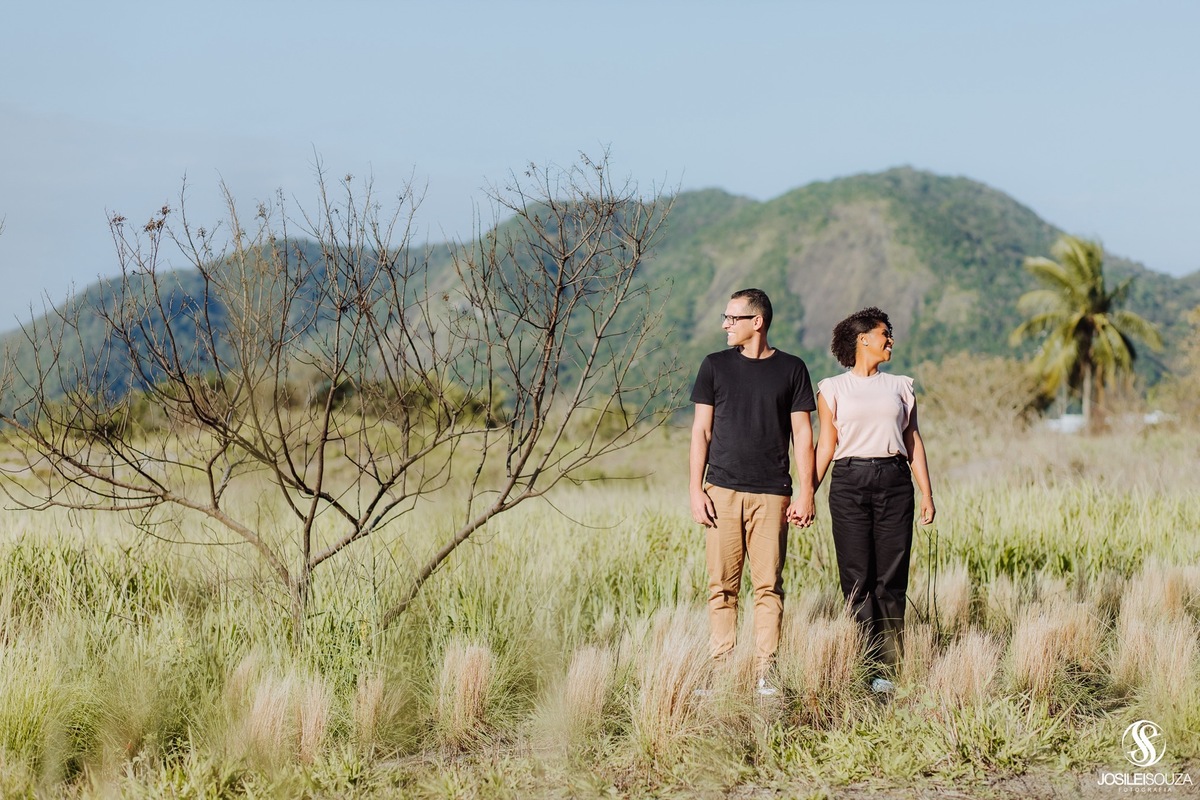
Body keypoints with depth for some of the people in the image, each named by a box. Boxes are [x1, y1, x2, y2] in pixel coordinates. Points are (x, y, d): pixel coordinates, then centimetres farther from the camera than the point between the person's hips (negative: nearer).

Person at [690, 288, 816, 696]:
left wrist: (806, 493, 0)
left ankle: (766, 673, 0)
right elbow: (701, 431, 9)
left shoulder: (791, 369, 6)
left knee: (768, 585, -2)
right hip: (722, 490, 1)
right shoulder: (715, 366, 9)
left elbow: (802, 435, 7)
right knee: (722, 585, -1)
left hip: (771, 493, -1)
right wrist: (695, 489, 0)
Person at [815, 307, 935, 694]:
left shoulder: (900, 386, 15)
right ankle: (874, 666, 0)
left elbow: (913, 441, 13)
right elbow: (825, 445, 6)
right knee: (858, 579, -5)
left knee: (891, 579, -3)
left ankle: (889, 669, 1)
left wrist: (926, 493, 5)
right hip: (849, 484, -1)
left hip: (894, 482, 2)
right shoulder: (833, 389, 9)